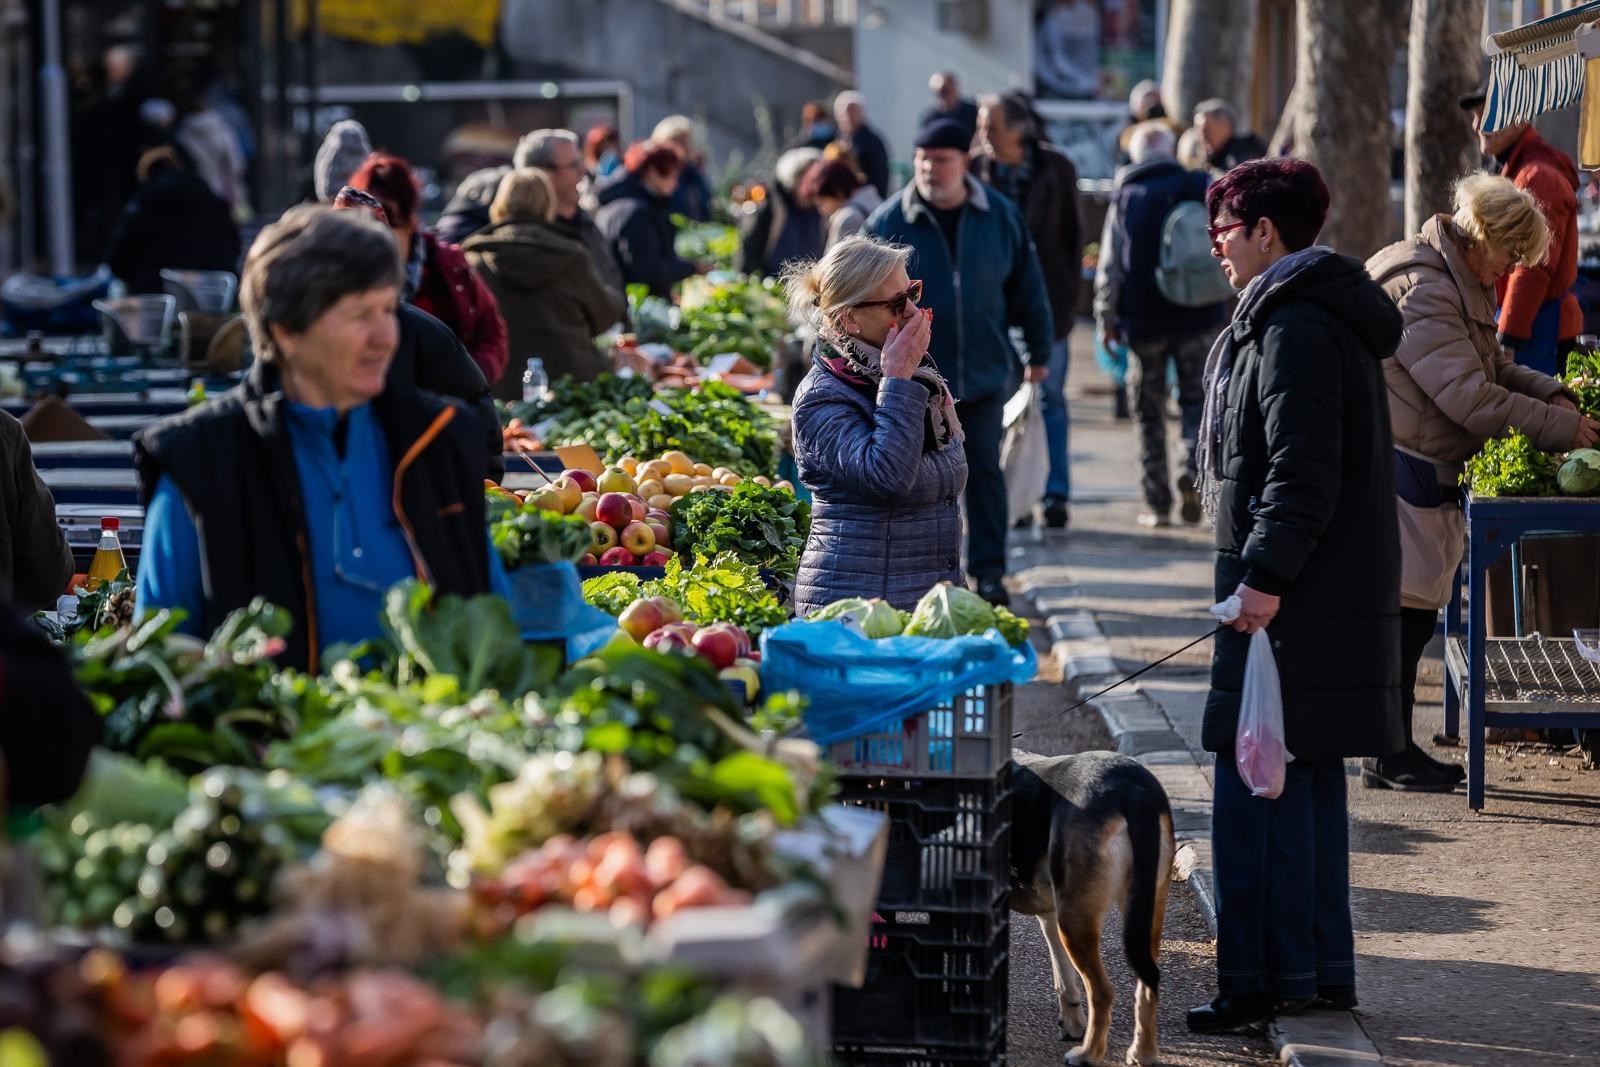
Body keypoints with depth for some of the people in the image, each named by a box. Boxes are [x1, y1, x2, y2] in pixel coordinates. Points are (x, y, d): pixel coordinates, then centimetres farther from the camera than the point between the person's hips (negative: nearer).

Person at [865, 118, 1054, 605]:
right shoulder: (888, 223, -3)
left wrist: (1039, 351, 11)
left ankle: (989, 571, 9)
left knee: (984, 468, 2)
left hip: (984, 369, 1)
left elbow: (1028, 287, 9)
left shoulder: (1000, 216, 2)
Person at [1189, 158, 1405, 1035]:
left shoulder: (1295, 328, -15)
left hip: (1294, 598, -11)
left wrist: (1266, 575, -24)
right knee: (1308, 777, 15)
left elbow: (1303, 472, -22)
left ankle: (1264, 976, -5)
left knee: (1257, 777, -7)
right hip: (1335, 591, 11)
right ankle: (1322, 970, 21)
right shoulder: (1315, 315, 17)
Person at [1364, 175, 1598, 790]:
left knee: (1413, 610, 11)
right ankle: (1390, 758, 0)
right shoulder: (1420, 290, -19)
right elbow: (1471, 397, -23)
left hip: (1424, 470, 11)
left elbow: (1495, 367, 22)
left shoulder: (1460, 284, 16)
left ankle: (1394, 750, 17)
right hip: (1399, 469, -11)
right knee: (1407, 607, -7)